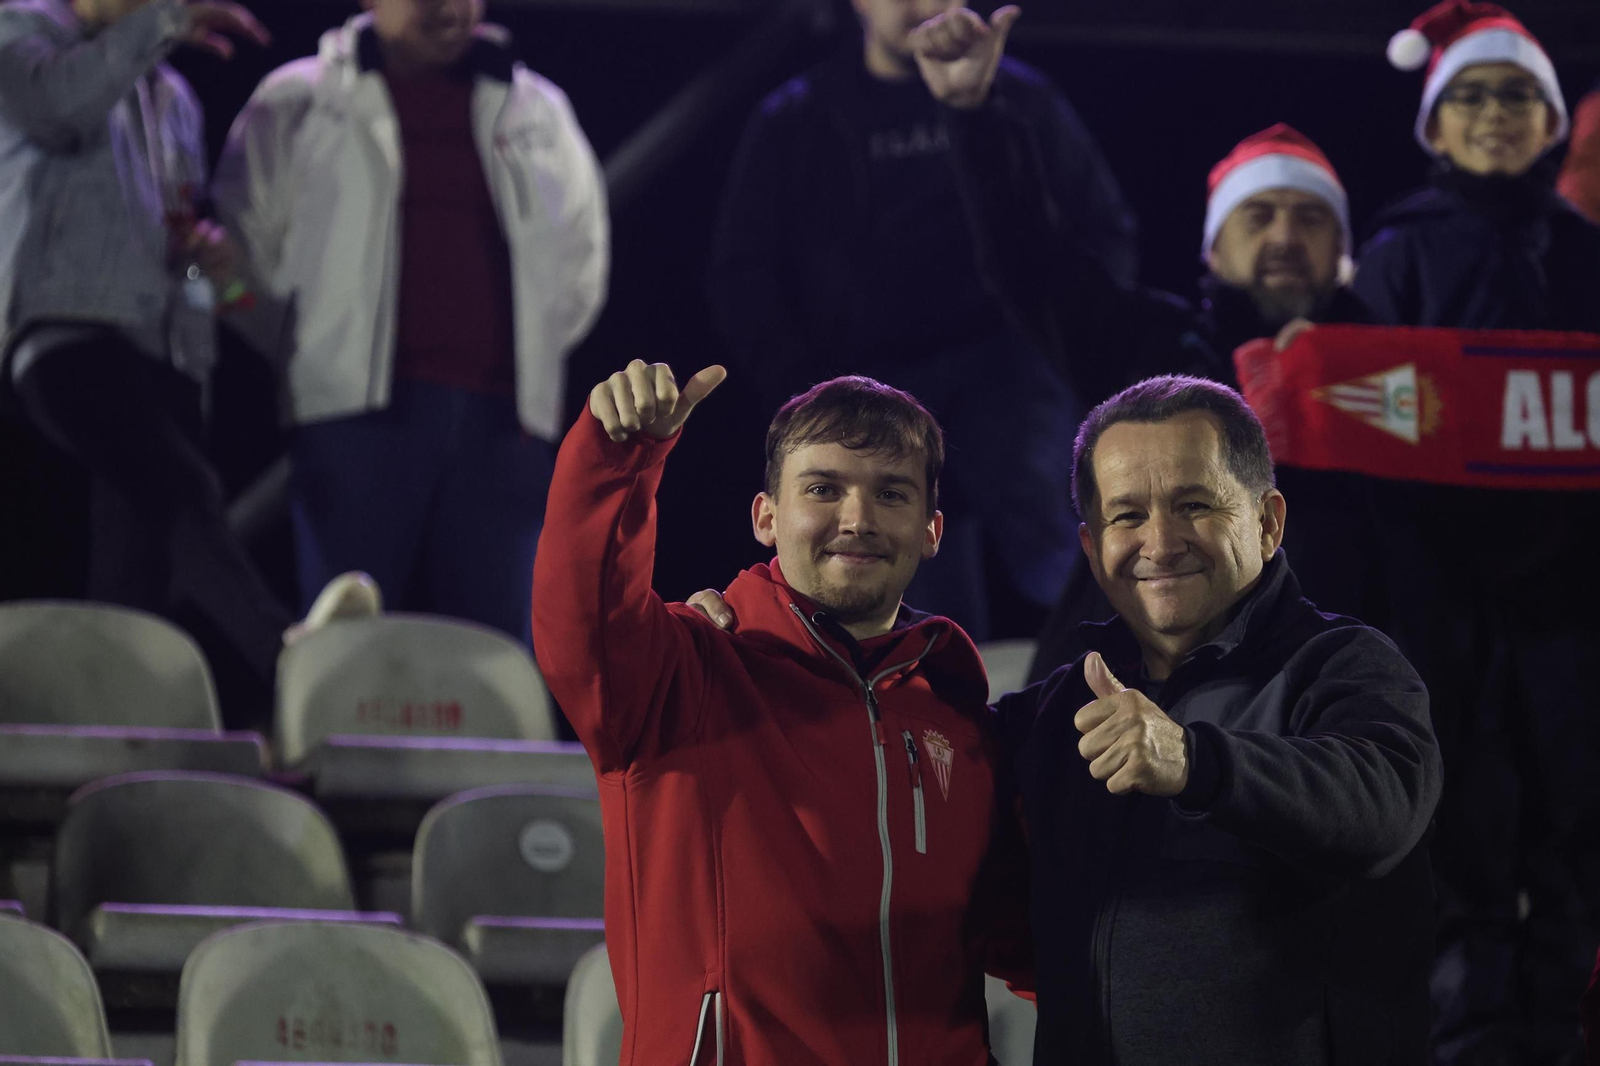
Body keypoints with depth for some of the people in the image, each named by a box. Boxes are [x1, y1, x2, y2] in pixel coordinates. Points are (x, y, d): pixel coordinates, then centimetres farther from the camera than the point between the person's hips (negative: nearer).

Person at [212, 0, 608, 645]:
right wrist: (311, 351, 2)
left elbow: (580, 258, 26)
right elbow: (243, 242, 8)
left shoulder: (536, 111, 18)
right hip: (362, 415, -3)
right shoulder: (299, 103, 9)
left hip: (501, 421, 3)